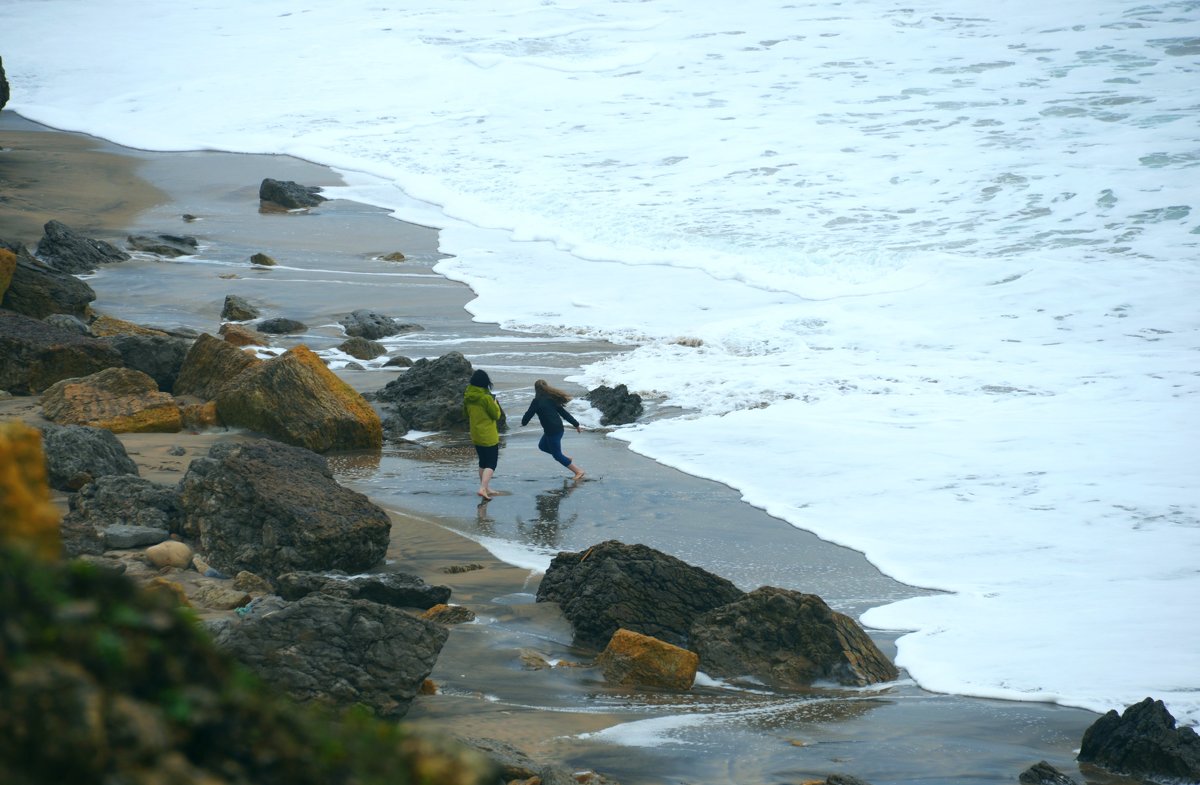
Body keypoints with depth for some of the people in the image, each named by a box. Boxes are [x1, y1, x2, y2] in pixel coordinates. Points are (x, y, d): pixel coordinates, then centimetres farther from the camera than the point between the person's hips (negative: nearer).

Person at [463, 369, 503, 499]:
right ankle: (483, 488, -17)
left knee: (483, 462, 21)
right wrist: (495, 404, 2)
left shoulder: (468, 397, -2)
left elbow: (466, 414, 13)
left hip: (475, 435, 7)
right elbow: (496, 415, -12)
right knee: (491, 464, -2)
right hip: (489, 436, -7)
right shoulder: (486, 398, -22)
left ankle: (485, 487, 29)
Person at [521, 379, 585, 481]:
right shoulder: (551, 399, 5)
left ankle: (578, 471, 1)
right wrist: (576, 424, 14)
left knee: (557, 455, 3)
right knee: (542, 446, 27)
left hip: (551, 431, -8)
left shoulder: (537, 401, -15)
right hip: (558, 428, 8)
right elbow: (563, 412, 9)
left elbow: (529, 414, -8)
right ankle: (566, 459, 22)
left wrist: (523, 422, 15)